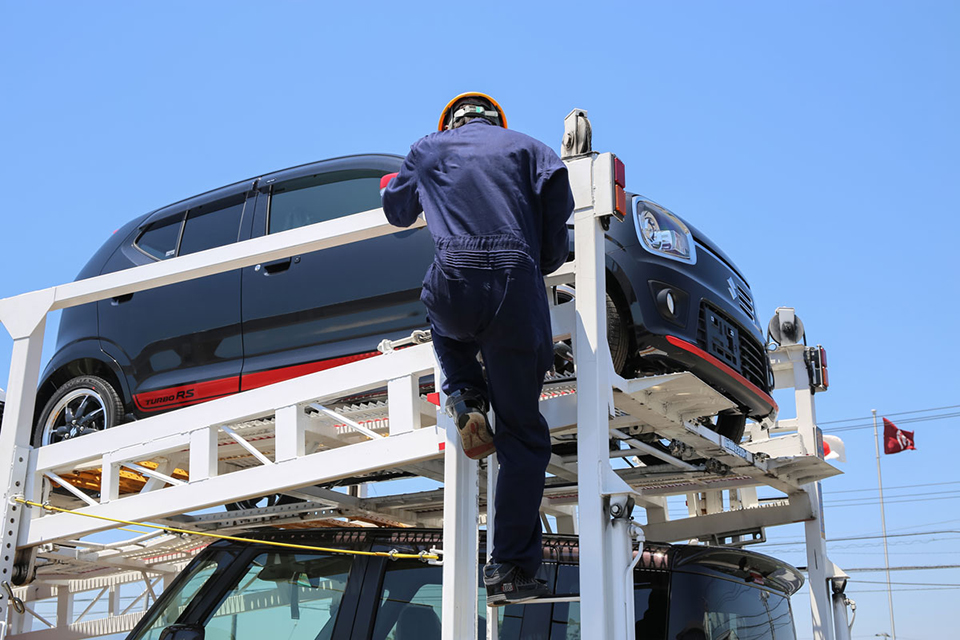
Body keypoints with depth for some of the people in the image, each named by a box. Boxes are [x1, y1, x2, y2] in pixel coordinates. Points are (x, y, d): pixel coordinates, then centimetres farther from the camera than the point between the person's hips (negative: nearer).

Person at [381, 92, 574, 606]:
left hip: (454, 285, 1)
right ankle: (511, 568, 4)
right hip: (518, 288, 0)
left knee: (446, 324, 41)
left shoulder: (428, 148, 24)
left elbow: (396, 210, 34)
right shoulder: (526, 146, 21)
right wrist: (550, 259, 17)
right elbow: (557, 186, 4)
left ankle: (465, 400, 13)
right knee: (523, 435, 7)